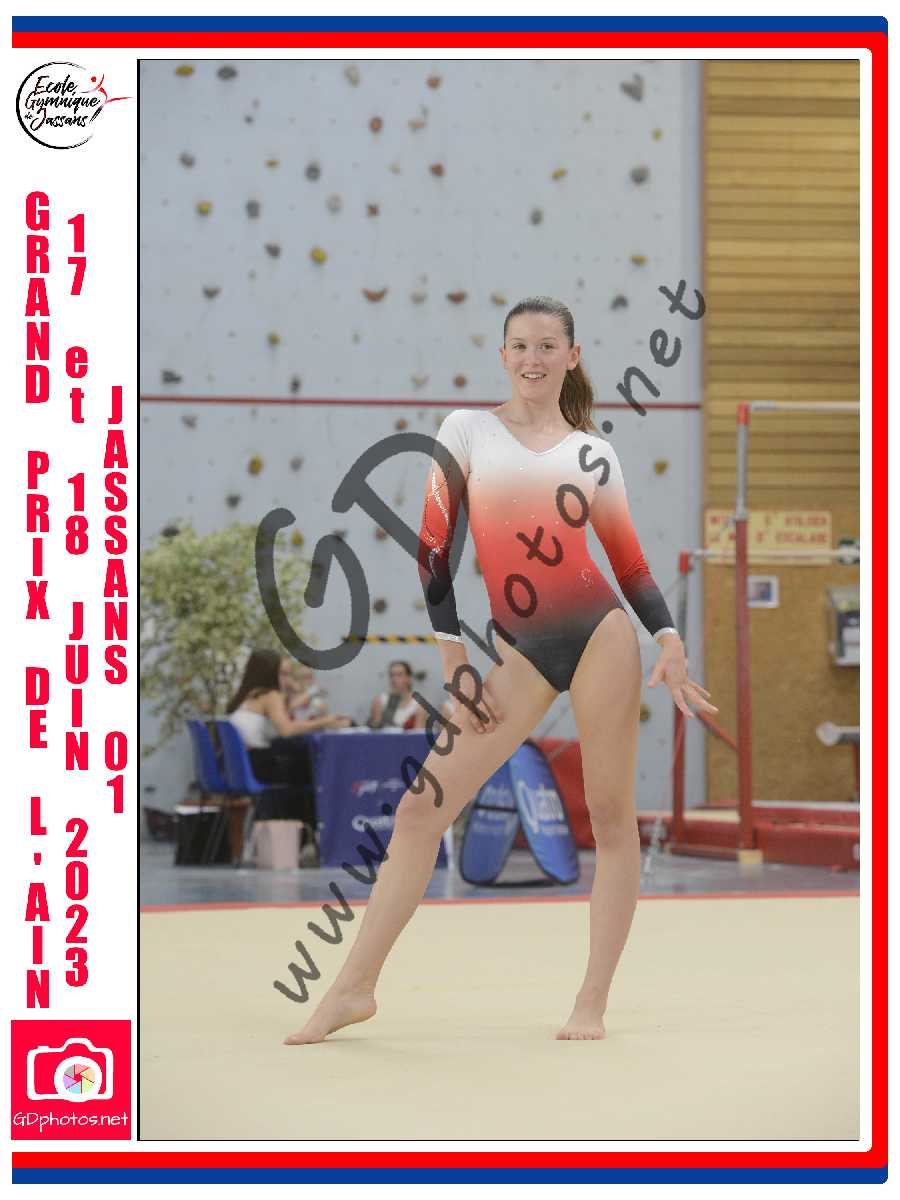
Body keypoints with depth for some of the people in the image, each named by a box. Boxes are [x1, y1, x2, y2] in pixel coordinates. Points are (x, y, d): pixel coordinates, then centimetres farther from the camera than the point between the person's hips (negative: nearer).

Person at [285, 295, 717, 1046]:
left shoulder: (593, 452, 10)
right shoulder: (467, 431, 7)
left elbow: (629, 559, 12)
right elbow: (433, 546, 3)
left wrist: (669, 639, -4)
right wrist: (454, 662, -2)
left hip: (600, 636, 0)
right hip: (518, 651, 0)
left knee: (611, 815, -1)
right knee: (422, 806, -5)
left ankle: (593, 1005, 5)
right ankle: (355, 986, 0)